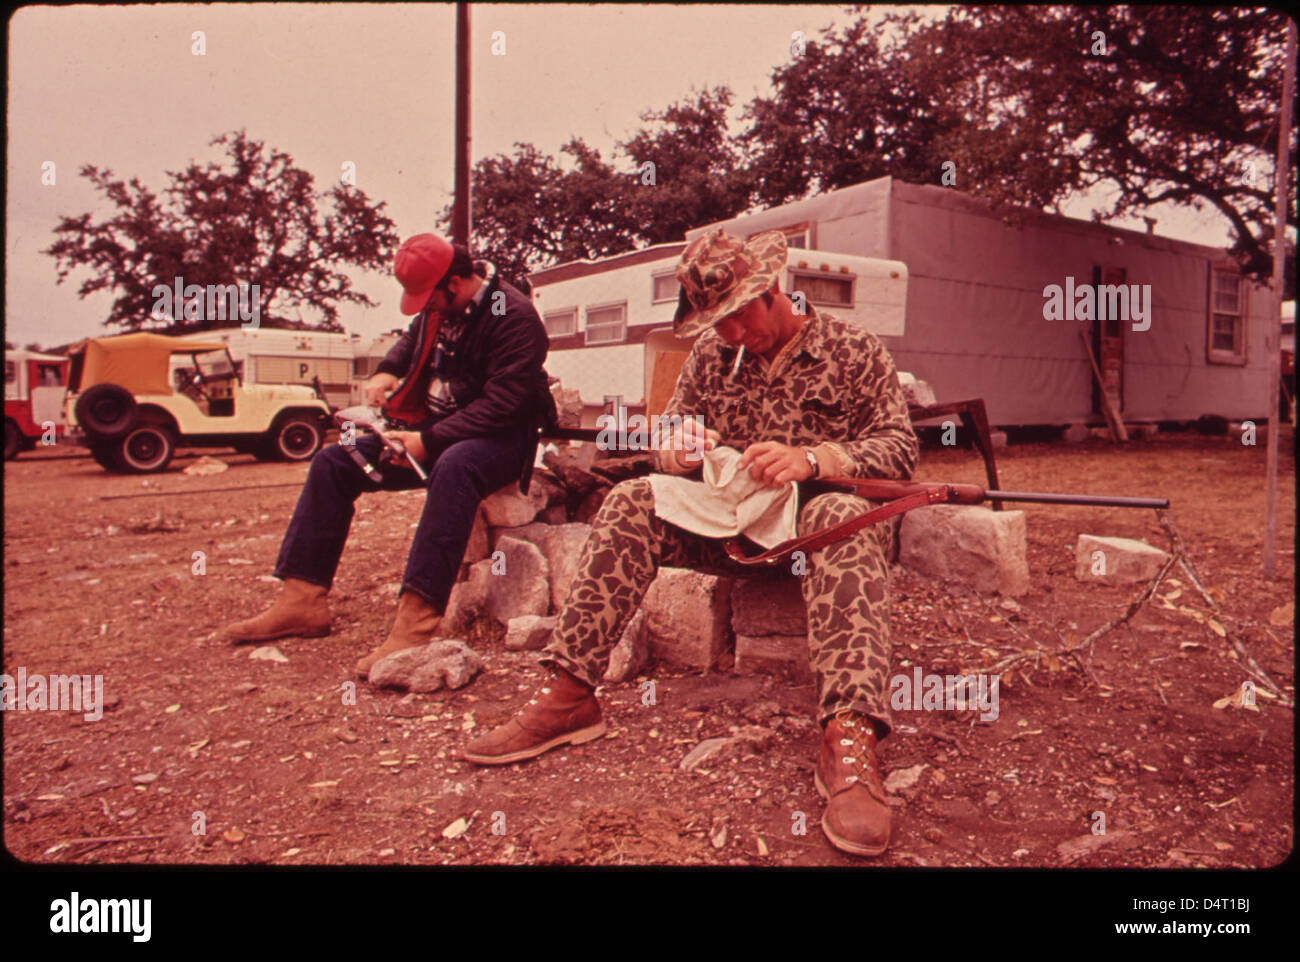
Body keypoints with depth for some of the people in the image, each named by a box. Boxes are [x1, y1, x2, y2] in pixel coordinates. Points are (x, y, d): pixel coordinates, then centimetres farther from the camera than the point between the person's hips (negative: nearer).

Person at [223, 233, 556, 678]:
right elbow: (413, 340, 30)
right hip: (435, 430, 9)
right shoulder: (440, 308, 7)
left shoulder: (514, 317, -18)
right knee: (334, 461, -1)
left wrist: (430, 441, -29)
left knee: (454, 467, -43)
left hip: (500, 439, -8)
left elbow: (502, 406, -26)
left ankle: (416, 621, -49)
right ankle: (303, 600, -5)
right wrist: (387, 372, 8)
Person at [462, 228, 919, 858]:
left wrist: (811, 459, -27)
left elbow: (900, 449, -8)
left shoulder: (854, 351, 1)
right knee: (632, 502, -22)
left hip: (814, 514, -3)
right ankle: (568, 694, -27)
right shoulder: (710, 355, 12)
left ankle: (849, 735, -51)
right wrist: (677, 451, -14)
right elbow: (668, 441, 13)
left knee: (845, 519, -39)